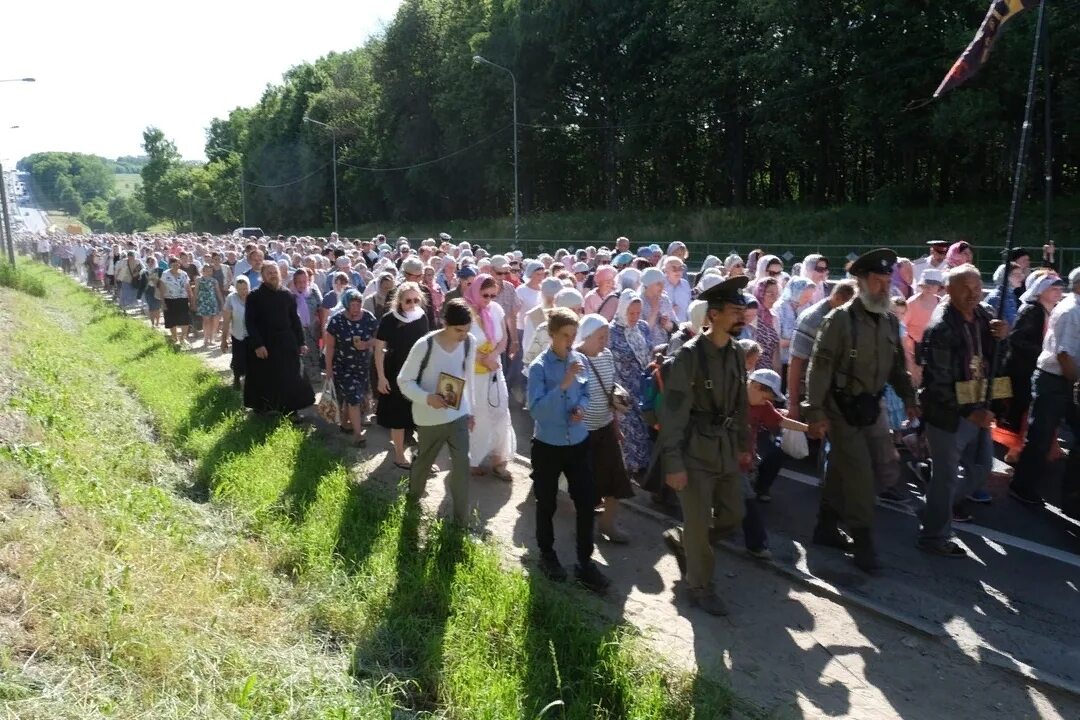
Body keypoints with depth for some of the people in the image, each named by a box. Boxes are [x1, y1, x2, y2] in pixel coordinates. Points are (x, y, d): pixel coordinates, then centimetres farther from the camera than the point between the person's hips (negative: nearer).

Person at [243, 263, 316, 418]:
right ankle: (261, 411, 21)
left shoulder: (287, 295, 6)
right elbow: (249, 322, -7)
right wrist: (257, 345, -15)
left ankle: (290, 412, 12)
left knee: (289, 380, 3)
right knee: (264, 382, 6)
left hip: (287, 345, 3)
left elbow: (295, 320, 10)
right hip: (263, 346, -2)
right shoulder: (254, 296, -3)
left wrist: (301, 343, 6)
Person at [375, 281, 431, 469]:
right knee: (399, 415, 8)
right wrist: (381, 377, -11)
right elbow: (379, 349, -9)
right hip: (396, 373, -3)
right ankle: (399, 455, 22)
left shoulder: (422, 317, -2)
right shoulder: (389, 319, -14)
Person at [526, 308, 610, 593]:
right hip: (548, 445, -4)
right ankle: (547, 555, 35)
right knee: (546, 504, 13)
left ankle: (585, 563, 19)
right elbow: (536, 408, -23)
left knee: (587, 502, 5)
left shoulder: (580, 360, -2)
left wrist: (581, 407, -10)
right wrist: (563, 384, -30)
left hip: (579, 443, 4)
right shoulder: (538, 367, -16)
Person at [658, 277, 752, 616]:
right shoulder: (689, 355, -19)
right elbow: (673, 412, -19)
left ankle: (682, 540, 41)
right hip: (696, 449, -7)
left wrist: (743, 444, 16)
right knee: (699, 522, 6)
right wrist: (672, 463, -20)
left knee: (733, 515, 16)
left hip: (726, 447, 7)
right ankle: (700, 587, 27)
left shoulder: (736, 352, 2)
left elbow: (741, 402, 13)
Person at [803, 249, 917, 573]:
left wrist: (908, 398, 5)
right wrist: (816, 412, -19)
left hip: (871, 408, 6)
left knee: (841, 471, 13)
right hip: (842, 409, -6)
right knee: (859, 474, -4)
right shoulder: (841, 319, -15)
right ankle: (863, 543, 8)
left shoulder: (890, 322, 6)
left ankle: (827, 528, 28)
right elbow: (820, 367, -16)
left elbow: (897, 365, 16)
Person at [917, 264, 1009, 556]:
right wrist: (967, 412, -24)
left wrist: (1000, 337, -11)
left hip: (977, 409, 8)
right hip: (948, 414, -8)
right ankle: (934, 536, 19)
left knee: (981, 468, 21)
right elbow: (938, 381, -22)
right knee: (946, 475, 4)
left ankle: (949, 503, 45)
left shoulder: (982, 315, 4)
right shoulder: (941, 328, -20)